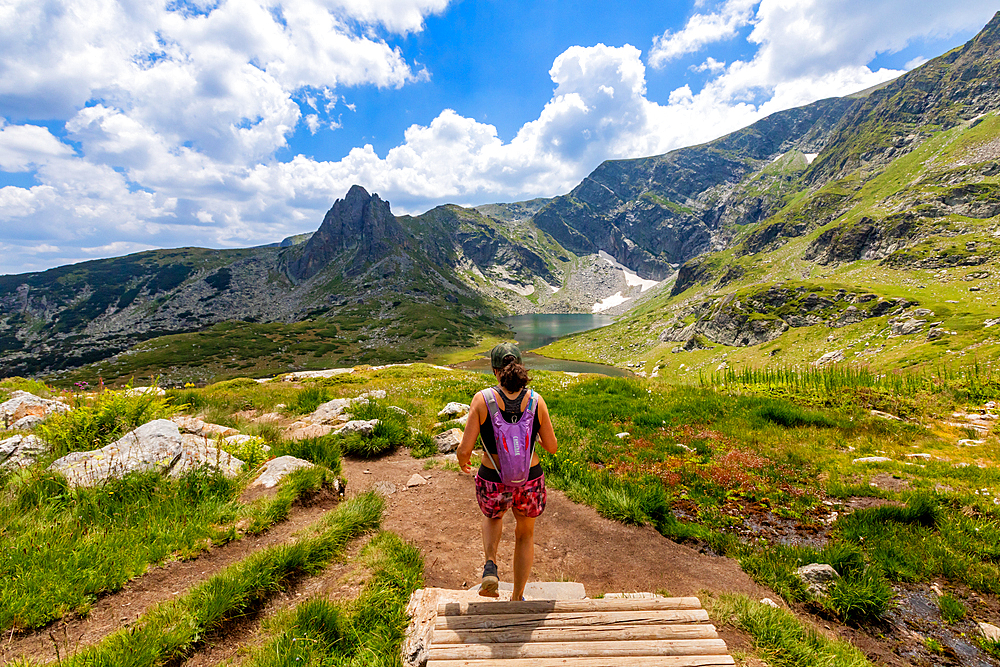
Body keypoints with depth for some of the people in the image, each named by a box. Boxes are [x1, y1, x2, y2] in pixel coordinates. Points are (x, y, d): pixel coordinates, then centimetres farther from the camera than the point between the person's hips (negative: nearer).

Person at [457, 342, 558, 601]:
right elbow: (551, 447, -4)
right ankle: (517, 599, 43)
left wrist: (463, 462, 7)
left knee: (492, 517, 36)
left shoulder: (482, 399, -18)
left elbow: (465, 450, -16)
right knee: (525, 535, 31)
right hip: (529, 482, 1)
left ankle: (491, 564, 12)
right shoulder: (536, 400, -13)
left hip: (493, 484, -1)